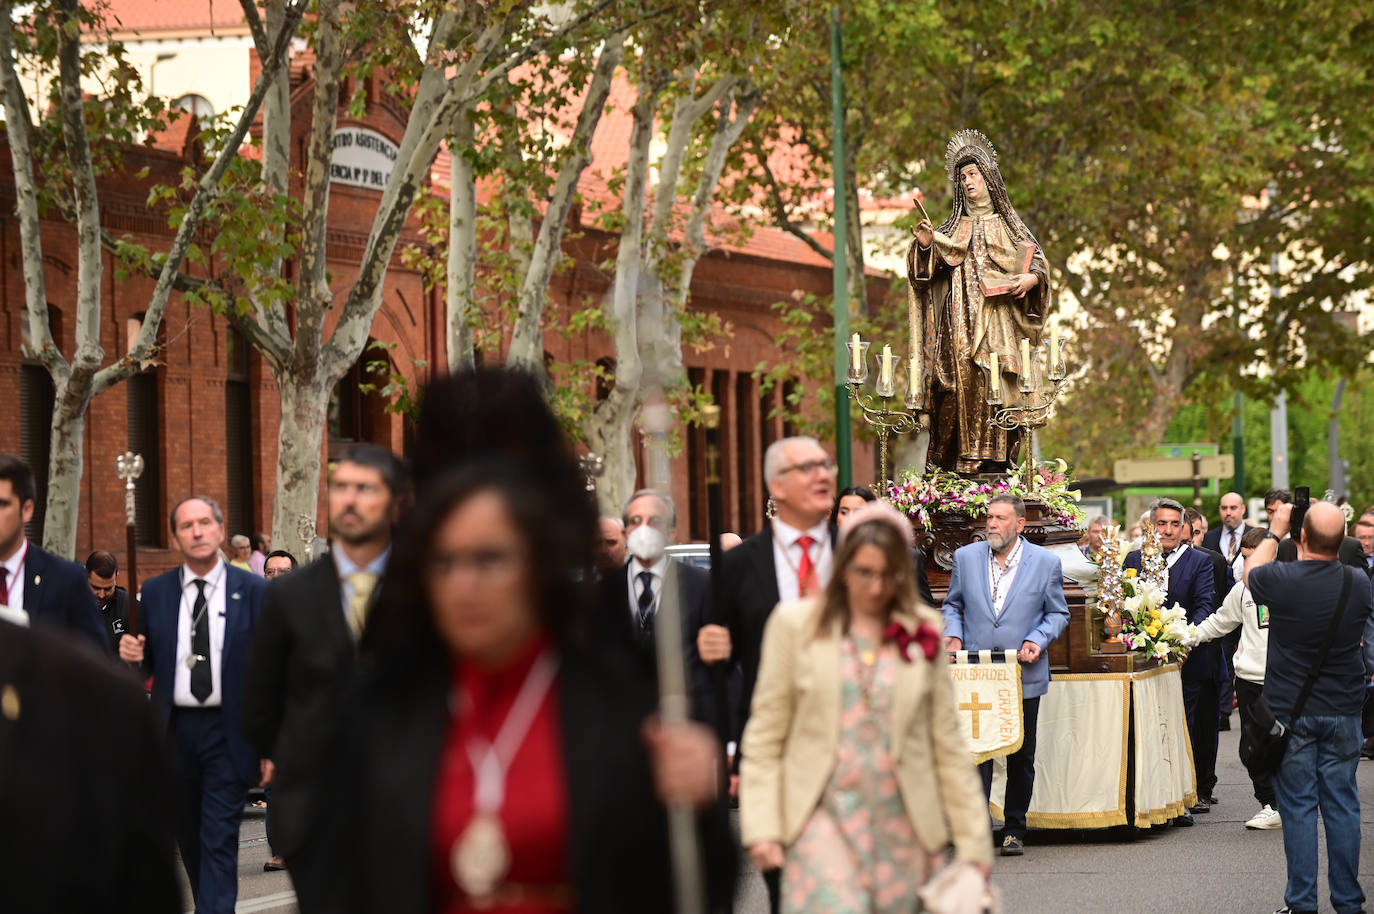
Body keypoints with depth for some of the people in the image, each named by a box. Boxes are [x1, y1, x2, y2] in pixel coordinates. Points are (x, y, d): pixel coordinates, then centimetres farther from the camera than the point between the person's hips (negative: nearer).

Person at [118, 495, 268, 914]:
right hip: (175, 729, 4)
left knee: (219, 840, -8)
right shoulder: (155, 592, 5)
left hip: (229, 731, -3)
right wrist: (133, 656, -14)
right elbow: (150, 665, 10)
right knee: (188, 835, 15)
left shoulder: (254, 590, -3)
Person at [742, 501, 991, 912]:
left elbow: (947, 743, 9)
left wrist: (972, 840, 7)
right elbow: (764, 737, 3)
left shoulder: (923, 630, 7)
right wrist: (762, 828, -4)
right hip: (823, 815, -2)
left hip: (902, 823, 2)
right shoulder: (795, 623, 2)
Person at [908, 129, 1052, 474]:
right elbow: (930, 265, 8)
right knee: (964, 383, -9)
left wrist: (1031, 278, -12)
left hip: (998, 321, -1)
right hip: (961, 323, 1)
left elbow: (1036, 258, 9)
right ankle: (961, 460, -9)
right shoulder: (954, 226, 16)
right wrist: (926, 244, -12)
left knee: (996, 383, -10)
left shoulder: (1007, 223, 13)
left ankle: (996, 459, -10)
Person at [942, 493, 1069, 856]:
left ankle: (1014, 830, 20)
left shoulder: (1045, 562, 0)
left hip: (1024, 676, 0)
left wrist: (1037, 641, -10)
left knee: (1021, 758, 9)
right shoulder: (966, 557, 4)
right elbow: (953, 604, 15)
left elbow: (1058, 613, 6)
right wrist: (953, 634, -3)